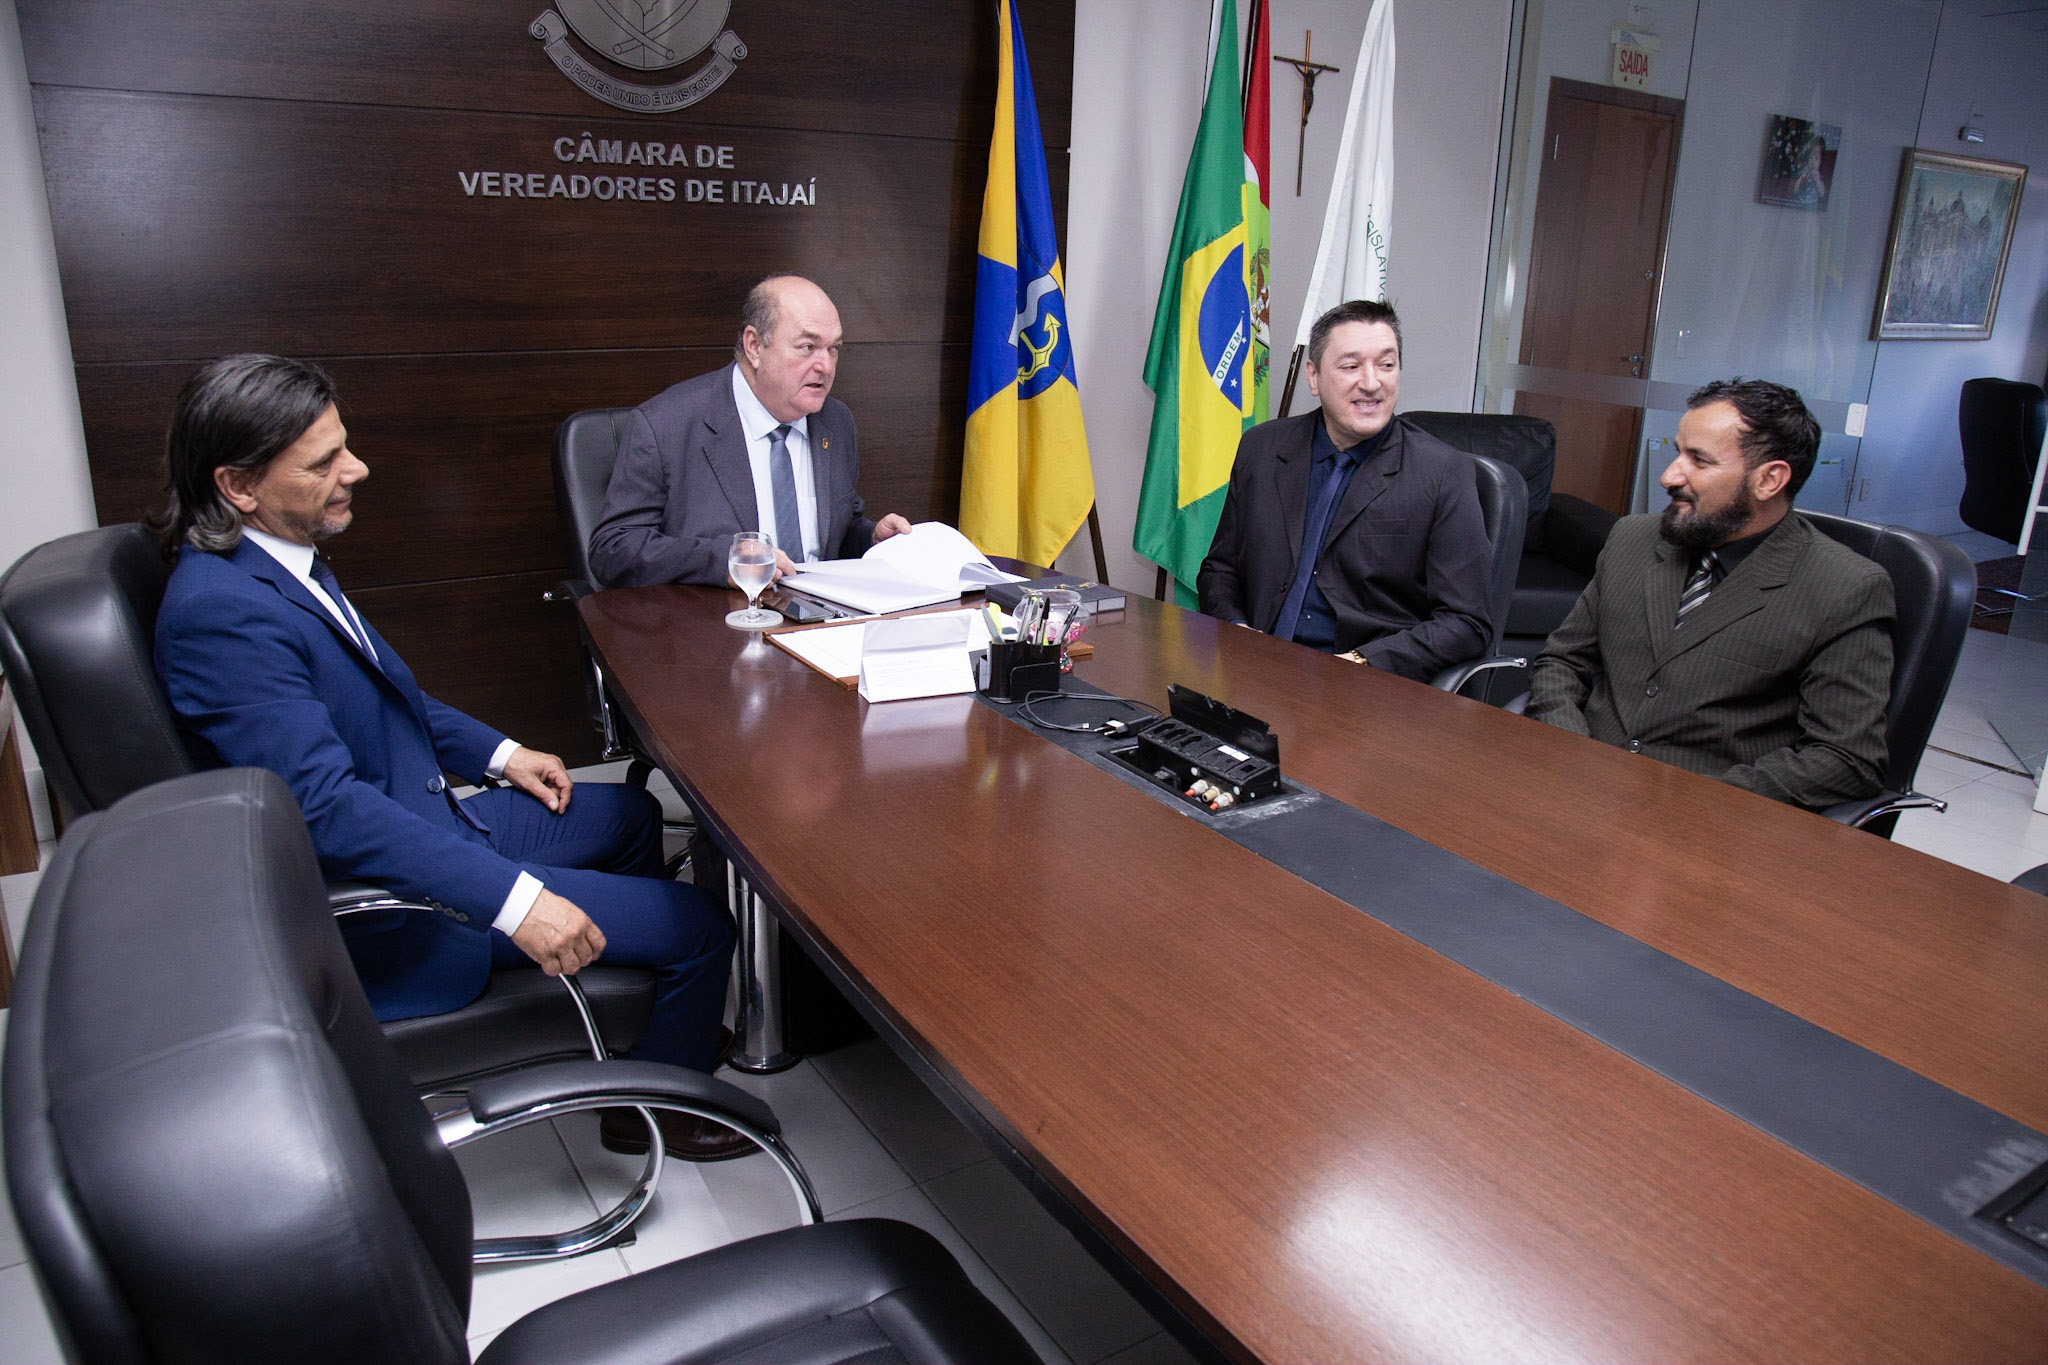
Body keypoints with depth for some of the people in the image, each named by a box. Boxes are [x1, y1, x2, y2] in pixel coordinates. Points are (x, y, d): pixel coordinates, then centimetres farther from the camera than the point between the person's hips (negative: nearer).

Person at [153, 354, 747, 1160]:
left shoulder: (281, 557, 4)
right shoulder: (220, 613, -27)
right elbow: (328, 806, -33)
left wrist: (497, 754, 15)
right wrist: (516, 899, -36)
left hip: (427, 816, 10)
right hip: (382, 904, -10)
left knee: (631, 816, 25)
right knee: (698, 927, -10)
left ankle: (646, 1017, 42)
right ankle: (656, 1105, 17)